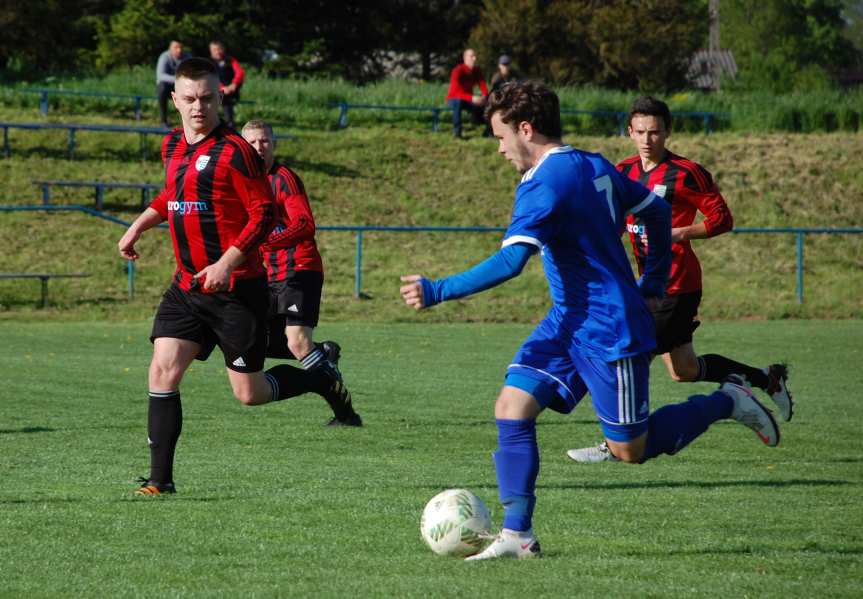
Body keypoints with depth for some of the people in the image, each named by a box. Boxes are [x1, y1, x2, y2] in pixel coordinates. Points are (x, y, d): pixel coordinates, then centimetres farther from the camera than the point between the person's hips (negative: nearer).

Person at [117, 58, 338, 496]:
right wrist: (139, 225, 19)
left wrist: (227, 263, -22)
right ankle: (160, 478, -6)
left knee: (249, 394, 1)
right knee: (162, 372, -9)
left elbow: (264, 212, -15)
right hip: (186, 287, 6)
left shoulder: (233, 151, -13)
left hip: (237, 289, -6)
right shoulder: (172, 145, 10)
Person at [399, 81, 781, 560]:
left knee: (629, 450, 2)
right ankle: (516, 535, -7)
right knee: (512, 406, -4)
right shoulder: (595, 166, 8)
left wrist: (437, 291, -25)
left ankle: (727, 402, 19)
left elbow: (509, 262, -30)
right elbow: (658, 212, 18)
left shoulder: (543, 184, -20)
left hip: (610, 332, -9)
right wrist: (652, 285, 24)